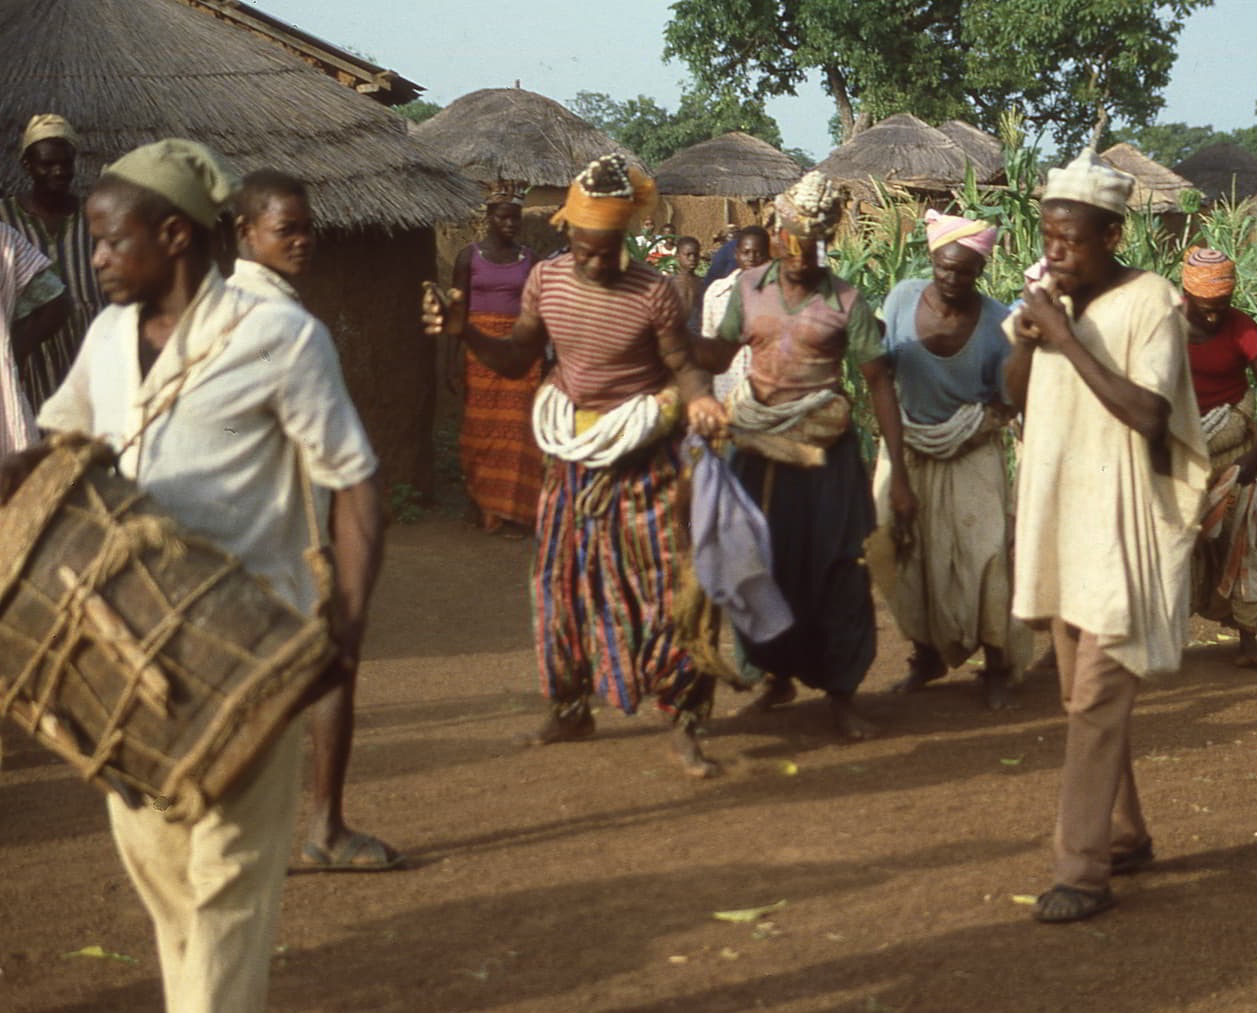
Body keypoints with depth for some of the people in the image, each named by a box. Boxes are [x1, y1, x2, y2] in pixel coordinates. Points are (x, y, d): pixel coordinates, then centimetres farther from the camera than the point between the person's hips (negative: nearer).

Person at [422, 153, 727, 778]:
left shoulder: (653, 294, -15)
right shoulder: (546, 280, -2)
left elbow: (682, 367, -8)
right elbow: (516, 360, 4)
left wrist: (697, 398, -30)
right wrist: (463, 331, -12)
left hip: (642, 456, -5)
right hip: (573, 455, 5)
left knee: (662, 584, -5)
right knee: (565, 580, 12)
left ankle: (683, 726, 3)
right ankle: (571, 708, 28)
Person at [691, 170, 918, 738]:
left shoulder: (845, 302, -7)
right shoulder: (749, 288, 3)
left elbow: (880, 383, -8)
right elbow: (717, 356, 7)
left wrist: (898, 474, -12)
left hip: (824, 455, -3)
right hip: (760, 451, 3)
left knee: (834, 574, -1)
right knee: (764, 568, 11)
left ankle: (841, 695, 11)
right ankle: (778, 676, 30)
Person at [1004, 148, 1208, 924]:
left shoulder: (1150, 303, -12)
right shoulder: (1057, 301, 7)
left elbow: (1150, 413, -22)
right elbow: (1019, 396, 13)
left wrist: (1069, 341, -22)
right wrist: (1027, 336, -6)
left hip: (1121, 530, -7)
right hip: (1062, 520, 7)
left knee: (1097, 701, -9)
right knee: (1086, 699, 14)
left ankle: (1086, 872, -6)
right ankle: (1125, 836, 28)